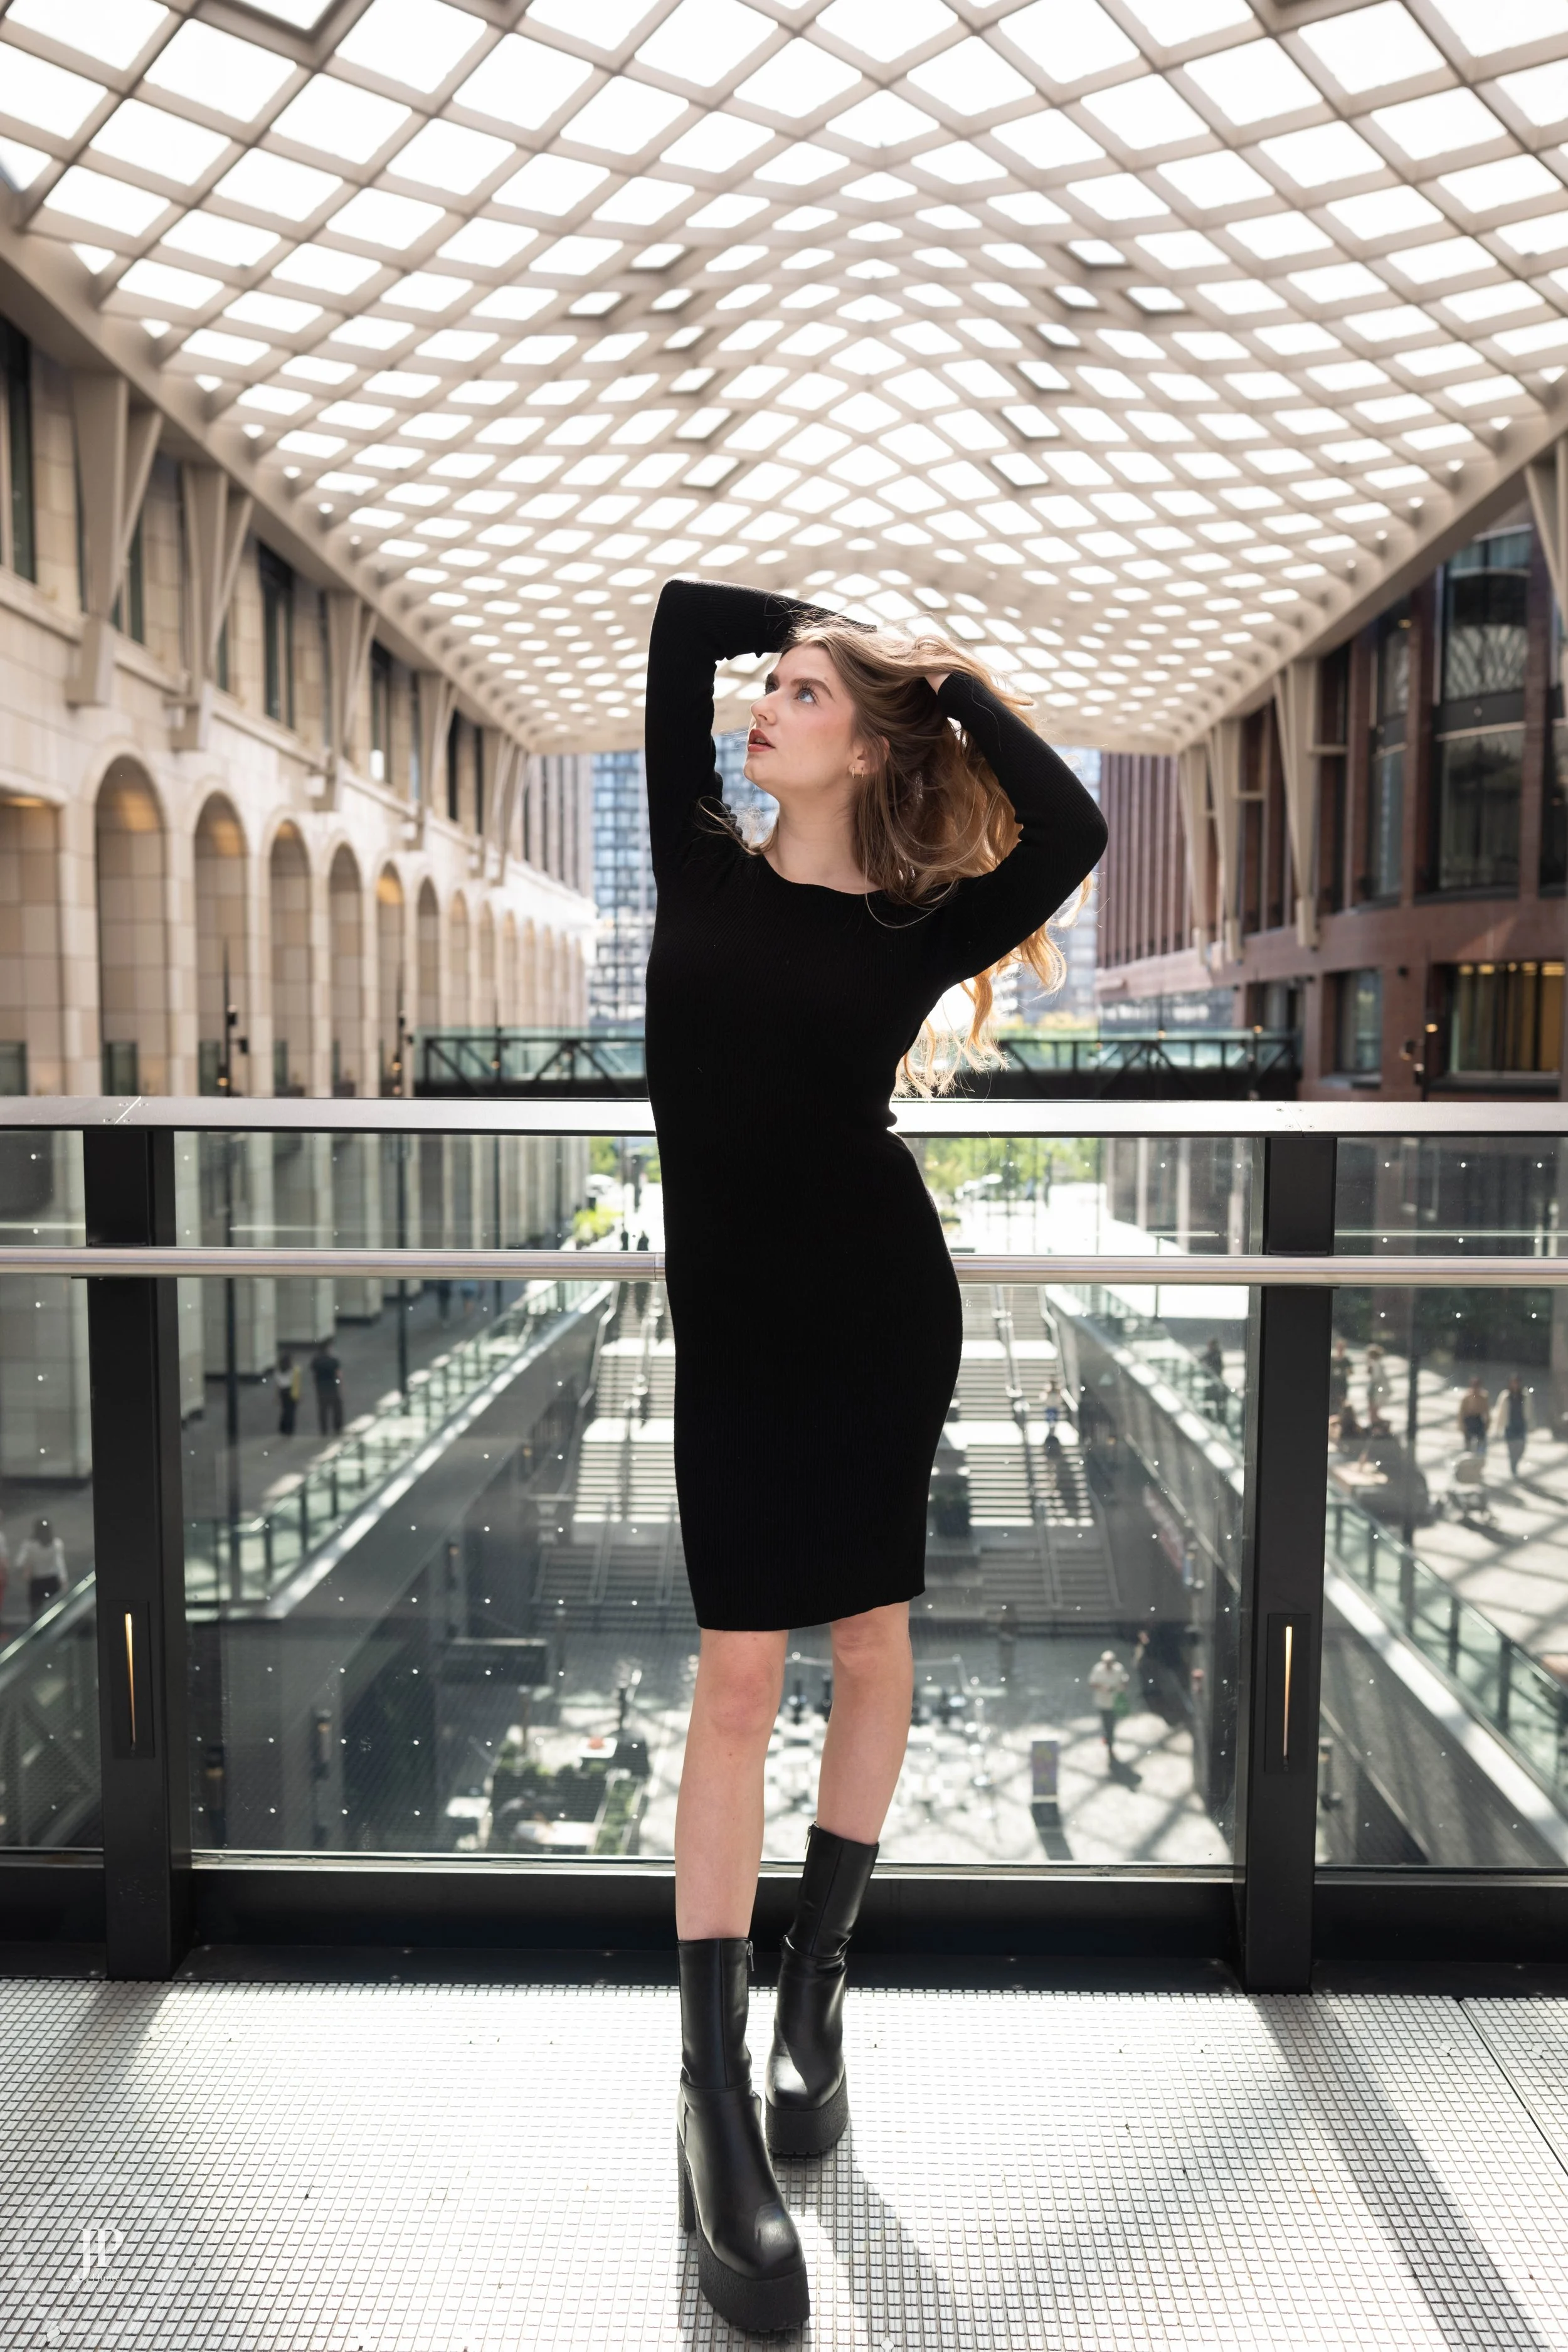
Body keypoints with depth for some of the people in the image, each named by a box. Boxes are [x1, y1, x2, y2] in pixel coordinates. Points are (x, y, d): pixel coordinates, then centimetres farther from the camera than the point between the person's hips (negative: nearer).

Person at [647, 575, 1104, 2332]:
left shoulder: (913, 928, 0)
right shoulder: (704, 867, 7)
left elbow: (1070, 832, -17)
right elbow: (684, 613, 11)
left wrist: (949, 678, -3)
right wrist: (833, 618, 18)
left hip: (875, 1302, -1)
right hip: (732, 1313, 2)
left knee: (869, 1638, 9)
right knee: (737, 1667, 0)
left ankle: (812, 1991, 28)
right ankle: (714, 2093, 6)